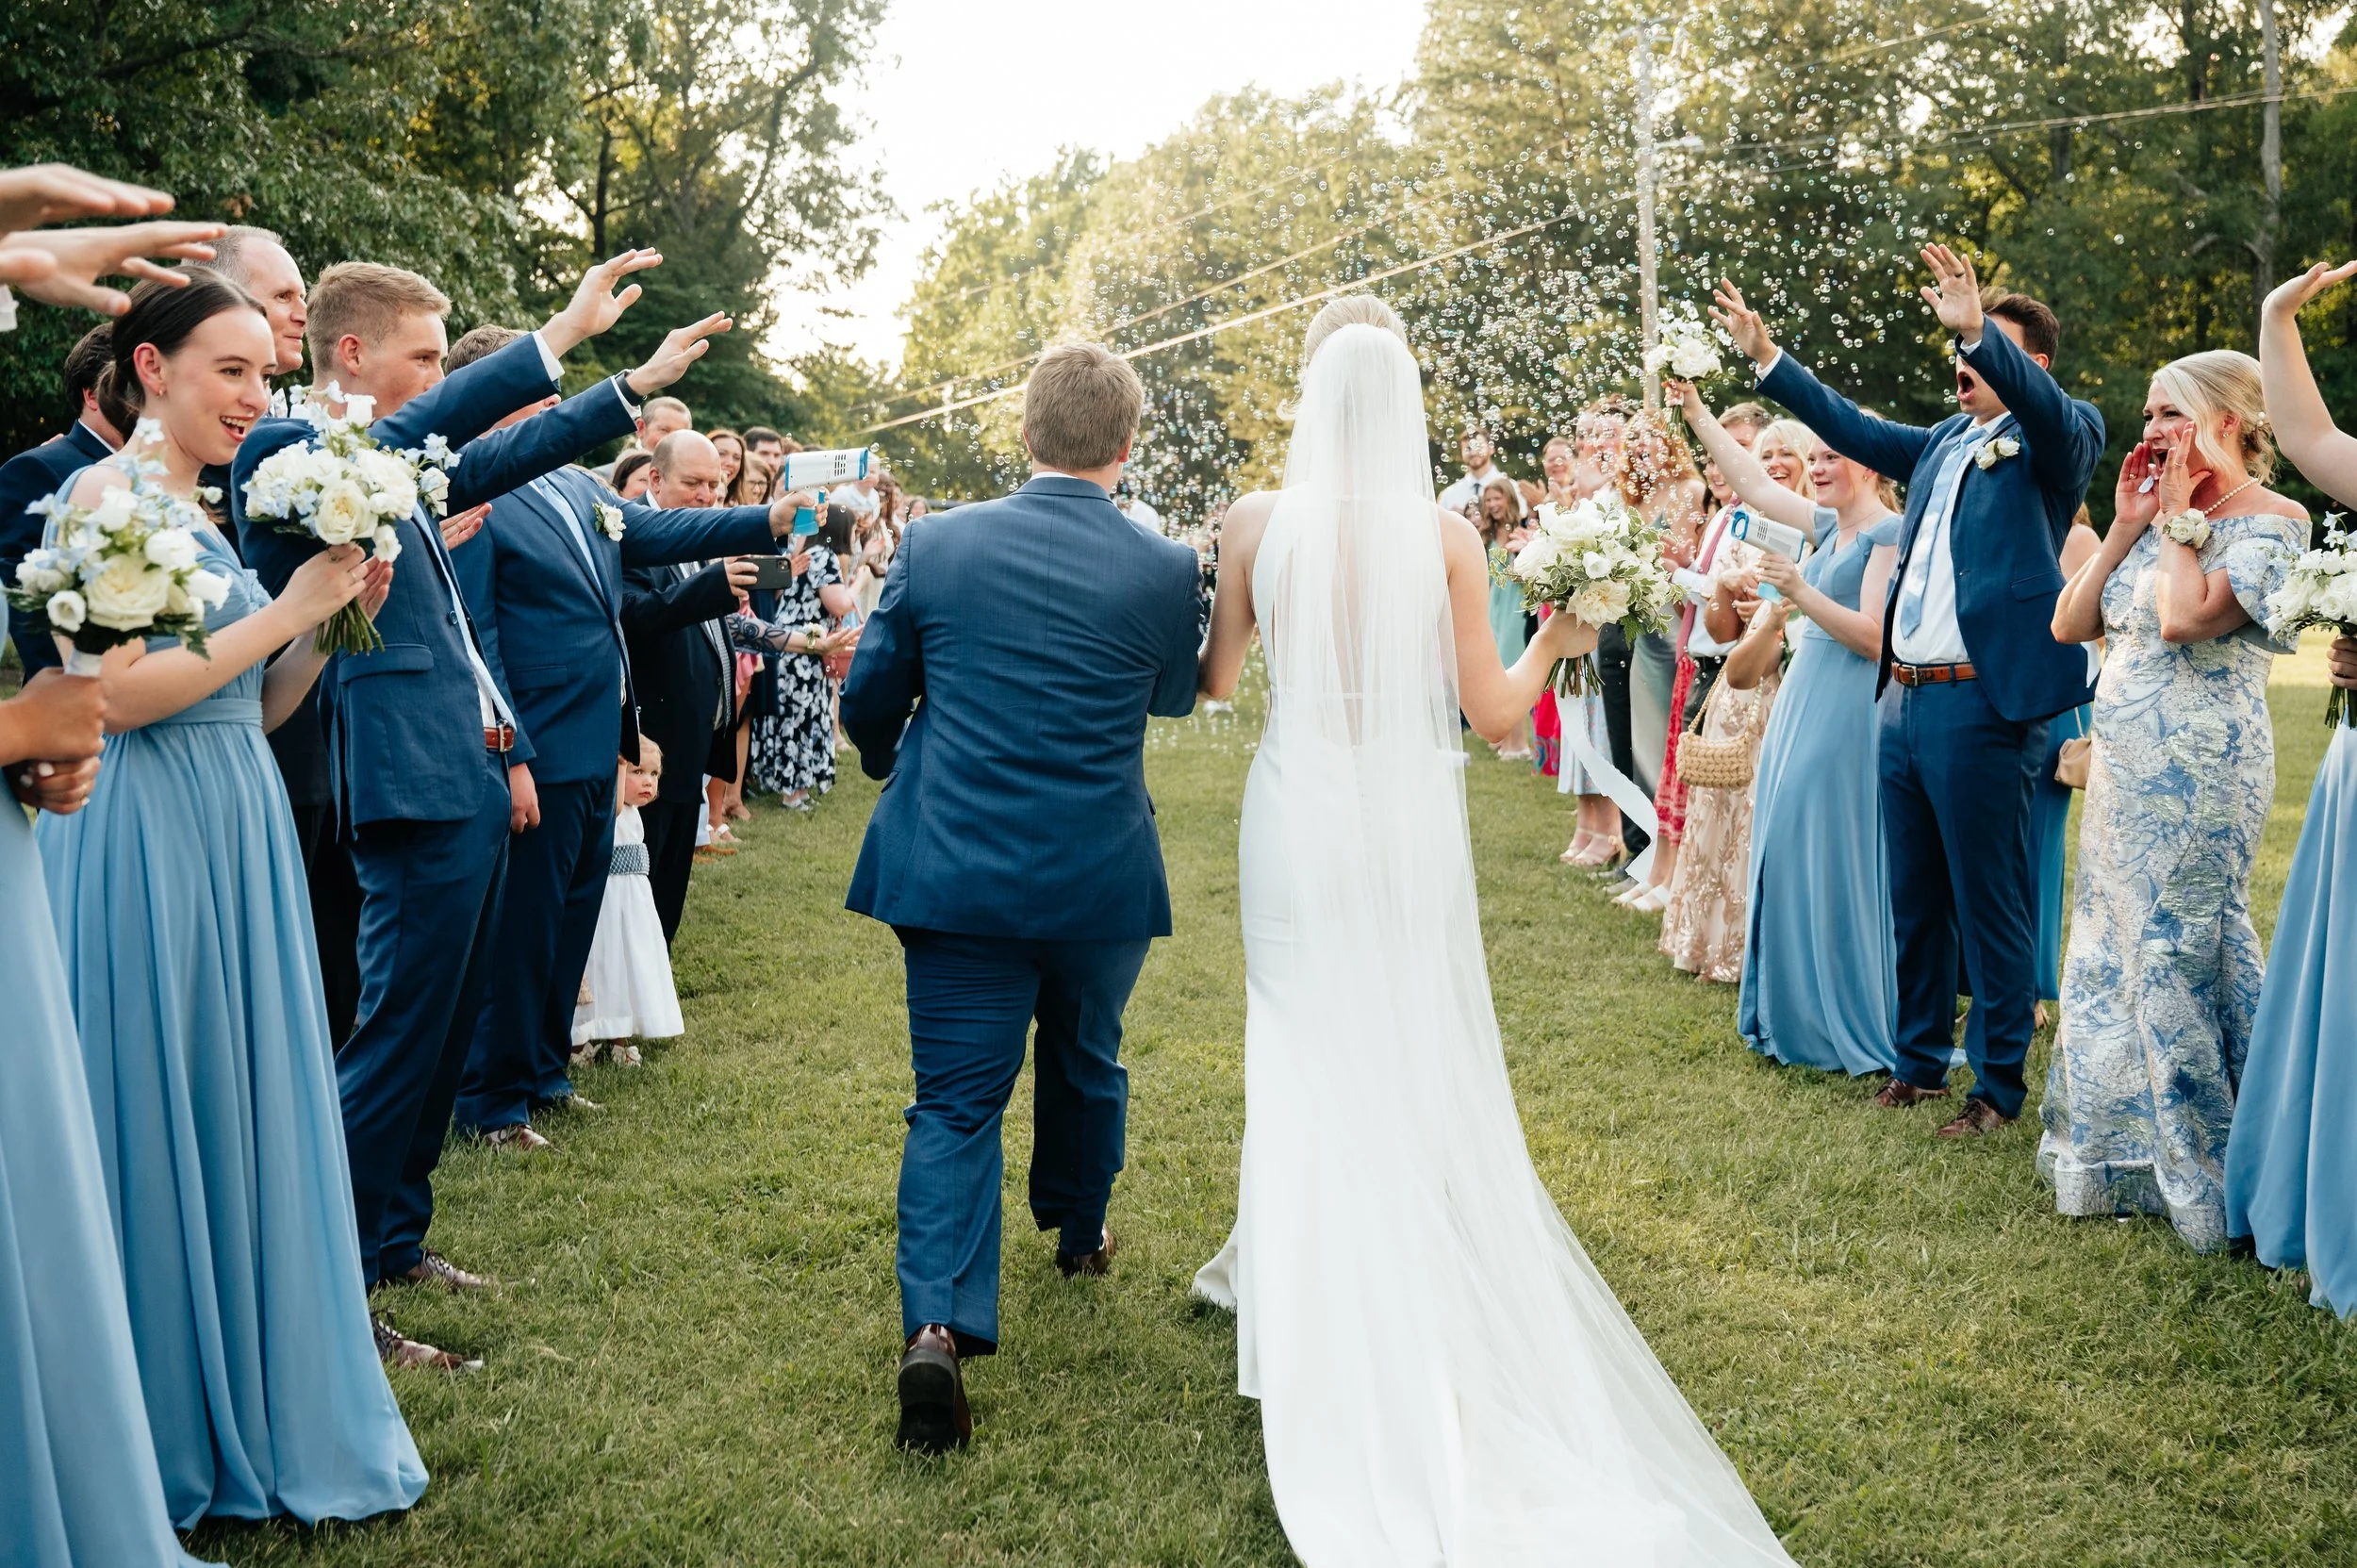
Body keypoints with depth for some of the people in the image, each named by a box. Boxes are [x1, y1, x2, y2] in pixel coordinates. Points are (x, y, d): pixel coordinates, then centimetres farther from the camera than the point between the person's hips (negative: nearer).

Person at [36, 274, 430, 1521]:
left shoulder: (204, 512, 15)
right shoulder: (106, 492, -9)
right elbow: (117, 693, -19)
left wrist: (330, 615, 2)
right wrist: (281, 611, -15)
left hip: (238, 839, 8)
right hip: (149, 842, -8)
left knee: (250, 1123, 13)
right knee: (160, 1129, 2)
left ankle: (263, 1414, 26)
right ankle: (173, 1437, 16)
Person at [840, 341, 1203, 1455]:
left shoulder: (935, 547, -7)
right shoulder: (1163, 569, -10)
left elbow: (867, 701, 4)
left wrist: (895, 766, 25)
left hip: (954, 871, 0)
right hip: (1101, 880, 0)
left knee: (954, 1106, 3)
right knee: (1085, 1063, 26)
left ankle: (936, 1325, -14)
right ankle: (1079, 1233, 48)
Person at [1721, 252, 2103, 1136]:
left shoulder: (2054, 442, -3)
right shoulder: (1943, 445, 16)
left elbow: (2048, 407, -24)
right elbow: (1854, 430, 22)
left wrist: (1977, 328, -38)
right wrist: (1765, 356, 17)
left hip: (1983, 706, -7)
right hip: (1906, 700, 7)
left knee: (1990, 907, 1)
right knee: (1914, 903, 16)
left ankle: (1999, 1086, 12)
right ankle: (1921, 1062, 30)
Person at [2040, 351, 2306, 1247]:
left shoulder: (2270, 522, -9)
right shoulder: (2162, 519, 14)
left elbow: (2186, 618, -24)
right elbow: (2069, 625, 8)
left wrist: (2179, 518, -11)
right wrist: (2126, 525, 3)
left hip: (2197, 774, -8)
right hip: (2124, 769, 8)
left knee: (2183, 956, -3)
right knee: (2117, 954, 13)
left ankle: (2210, 1172, 10)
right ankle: (2126, 1154, 25)